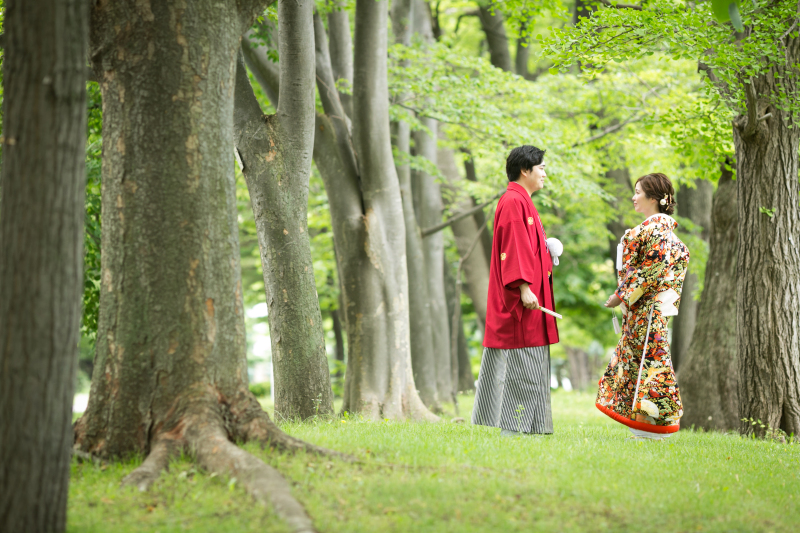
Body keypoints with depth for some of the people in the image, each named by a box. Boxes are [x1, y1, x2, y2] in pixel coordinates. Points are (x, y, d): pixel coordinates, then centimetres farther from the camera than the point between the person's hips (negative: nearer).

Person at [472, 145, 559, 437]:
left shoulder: (522, 202, 21)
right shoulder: (513, 202, -11)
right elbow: (513, 248, -20)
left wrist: (547, 250, 14)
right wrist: (524, 287, -25)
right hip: (521, 299, -11)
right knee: (520, 363, -10)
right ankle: (515, 426, -9)